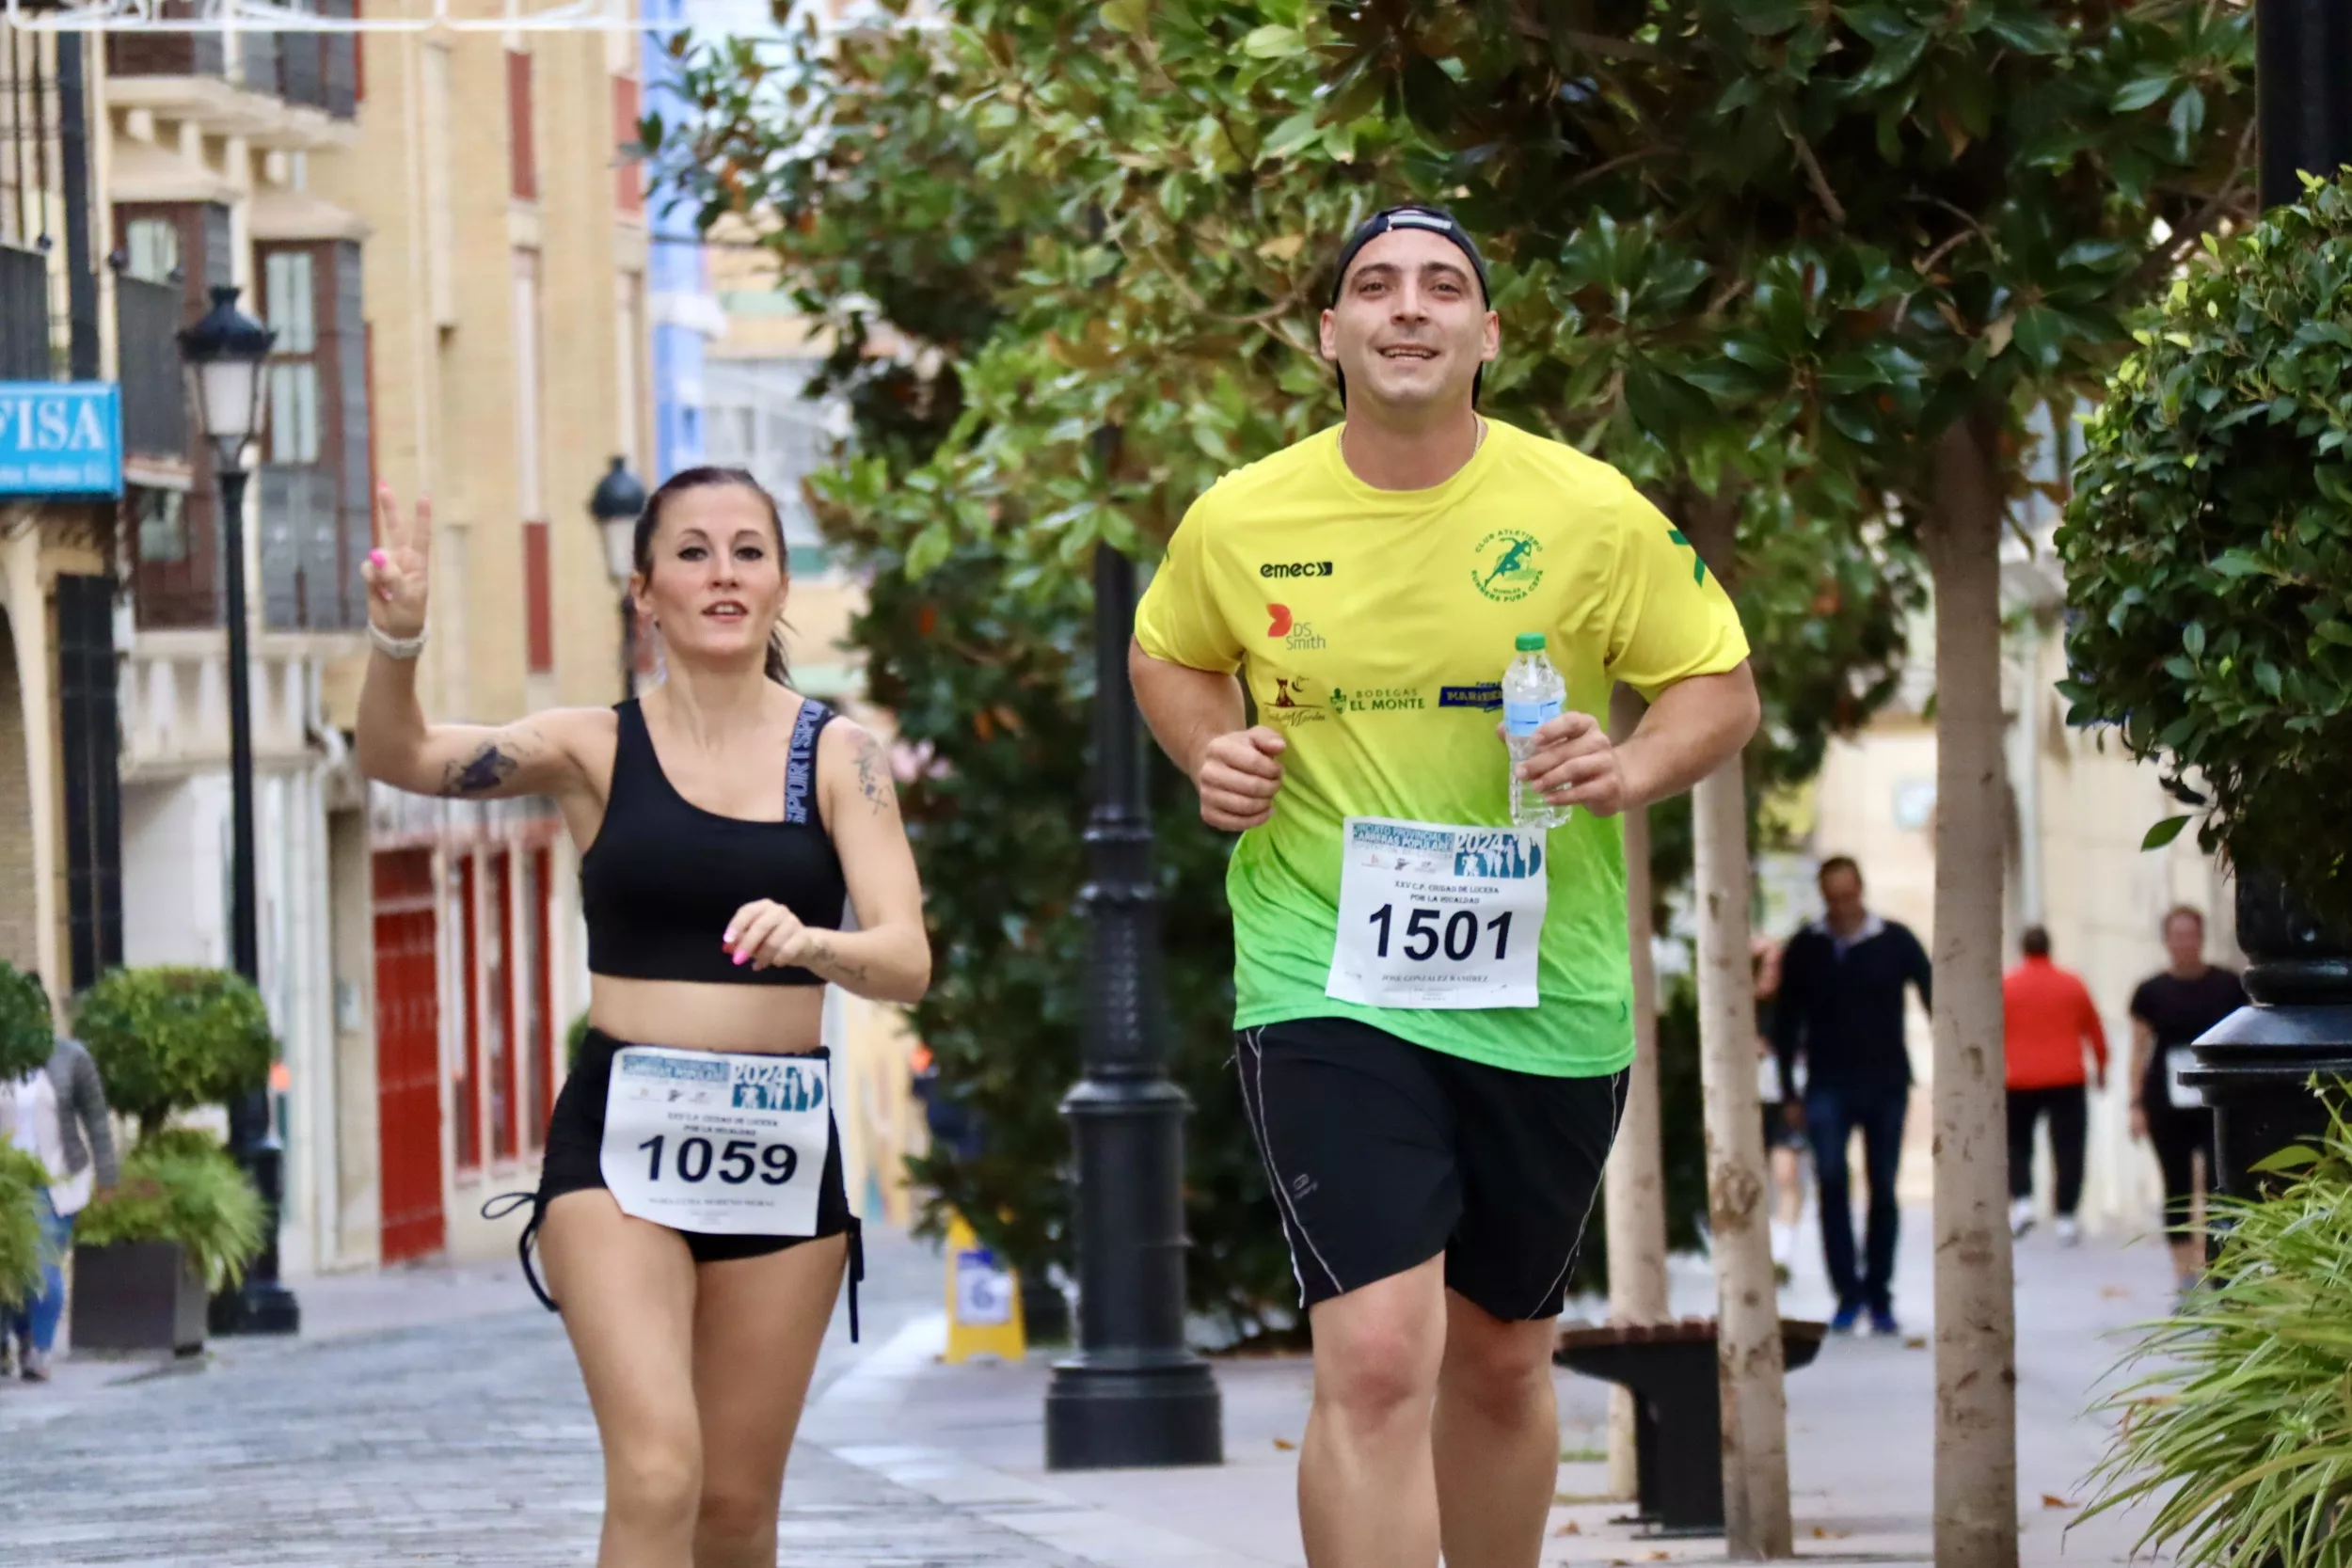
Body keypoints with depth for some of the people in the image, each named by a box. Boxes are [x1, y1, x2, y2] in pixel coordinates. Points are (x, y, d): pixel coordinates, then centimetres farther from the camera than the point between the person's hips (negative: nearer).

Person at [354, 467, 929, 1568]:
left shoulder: (837, 755, 3)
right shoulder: (596, 748, 2)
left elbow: (906, 961, -7)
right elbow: (399, 758, -9)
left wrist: (809, 942, -29)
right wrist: (396, 639, -30)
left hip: (783, 1144, 2)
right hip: (621, 1140, -2)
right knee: (657, 1476, -18)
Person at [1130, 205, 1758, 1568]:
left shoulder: (1591, 513, -5)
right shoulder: (1240, 521, -2)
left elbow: (1722, 686, 3)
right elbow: (1171, 656, 18)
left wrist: (1632, 769, -17)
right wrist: (1210, 750, -3)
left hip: (1544, 990, 2)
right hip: (1326, 983, -2)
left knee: (1502, 1363, 17)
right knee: (1377, 1358, -18)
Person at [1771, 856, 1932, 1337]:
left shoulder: (1895, 941, -1)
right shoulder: (1805, 949, 3)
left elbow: (1933, 1000, -2)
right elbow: (1786, 1023, 8)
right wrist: (1790, 1094, 5)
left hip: (1885, 1084, 0)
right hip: (1827, 1086, 0)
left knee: (1883, 1189, 4)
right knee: (1831, 1180, -16)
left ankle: (1879, 1298, 14)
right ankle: (1848, 1292, -12)